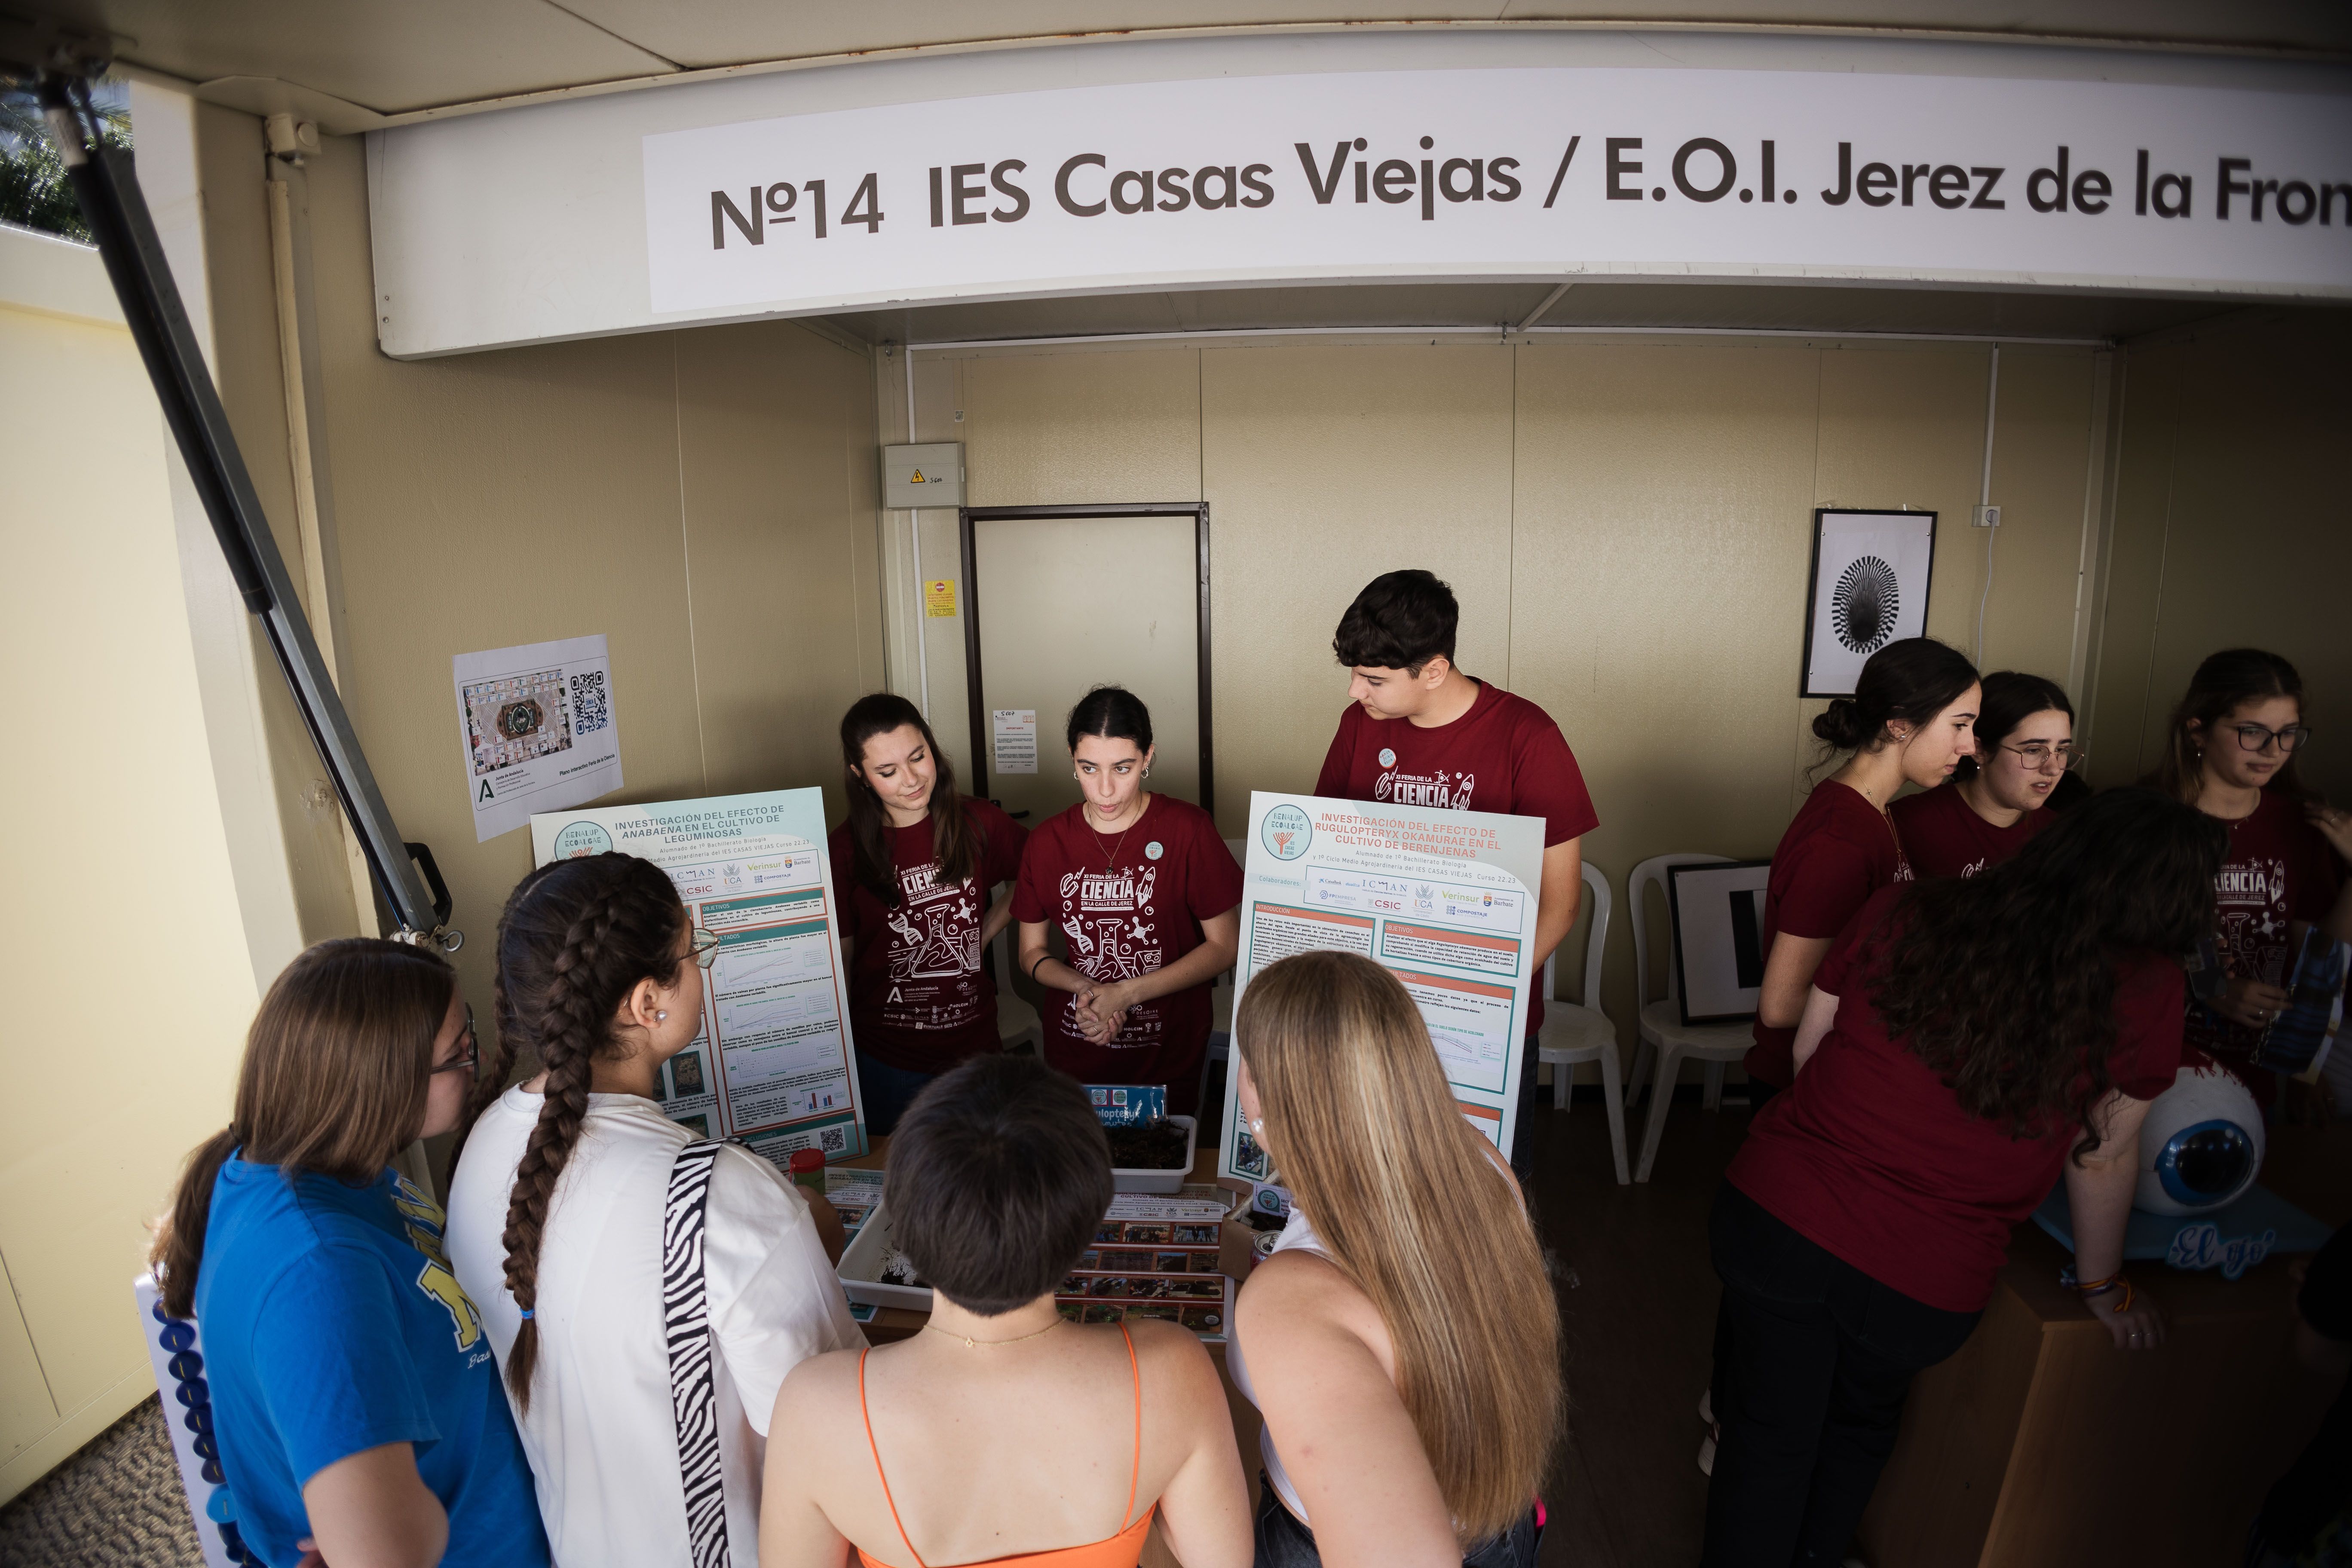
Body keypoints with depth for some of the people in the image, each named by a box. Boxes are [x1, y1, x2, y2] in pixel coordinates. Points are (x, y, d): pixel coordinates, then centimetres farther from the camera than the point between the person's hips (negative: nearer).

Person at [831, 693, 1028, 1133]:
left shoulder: (977, 823, -6)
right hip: (886, 1061, -2)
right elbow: (838, 961, -4)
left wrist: (983, 934, 1)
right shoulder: (848, 849, -10)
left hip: (974, 1046, 2)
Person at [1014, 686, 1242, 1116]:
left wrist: (1127, 993, -15)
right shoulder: (1047, 842, -3)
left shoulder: (1188, 830, -12)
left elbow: (1225, 945, -9)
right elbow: (1032, 953, 5)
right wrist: (1086, 989, -15)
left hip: (1169, 1061, -2)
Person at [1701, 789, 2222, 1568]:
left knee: (1770, 1432, 23)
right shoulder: (2144, 988, -8)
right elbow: (2104, 1155, 2)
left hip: (1775, 1215, 0)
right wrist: (2104, 1285, 20)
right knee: (1861, 1424, 32)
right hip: (1925, 1286, 0)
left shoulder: (1901, 911, -5)